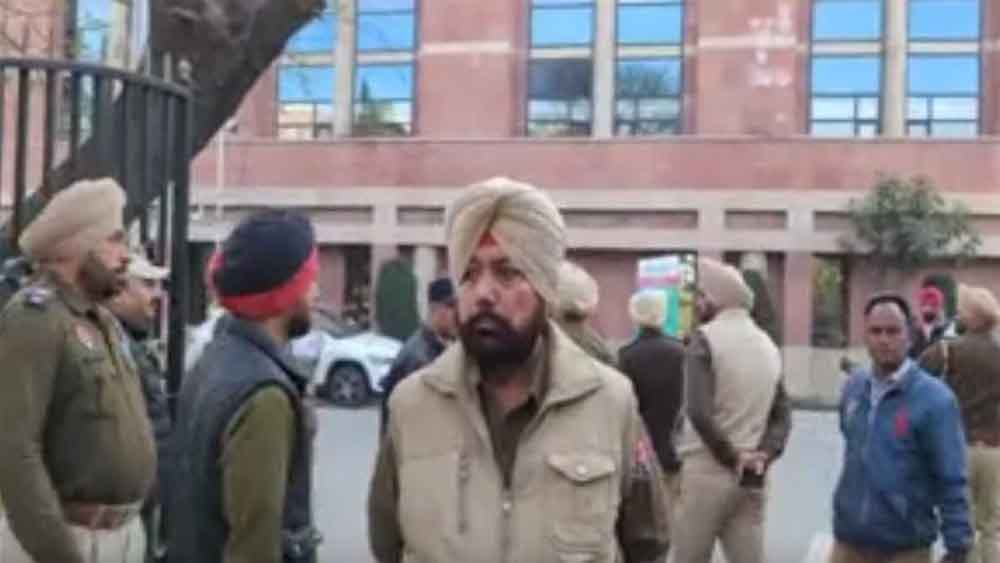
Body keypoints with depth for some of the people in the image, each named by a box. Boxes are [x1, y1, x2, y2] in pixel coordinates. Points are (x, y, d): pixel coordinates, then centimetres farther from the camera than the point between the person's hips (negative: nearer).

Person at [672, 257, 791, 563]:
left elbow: (698, 412, -21)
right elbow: (782, 416, 11)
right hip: (752, 479, 6)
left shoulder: (706, 337, -9)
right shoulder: (768, 344, 13)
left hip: (706, 471, -6)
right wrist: (763, 456, -2)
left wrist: (730, 457, -10)